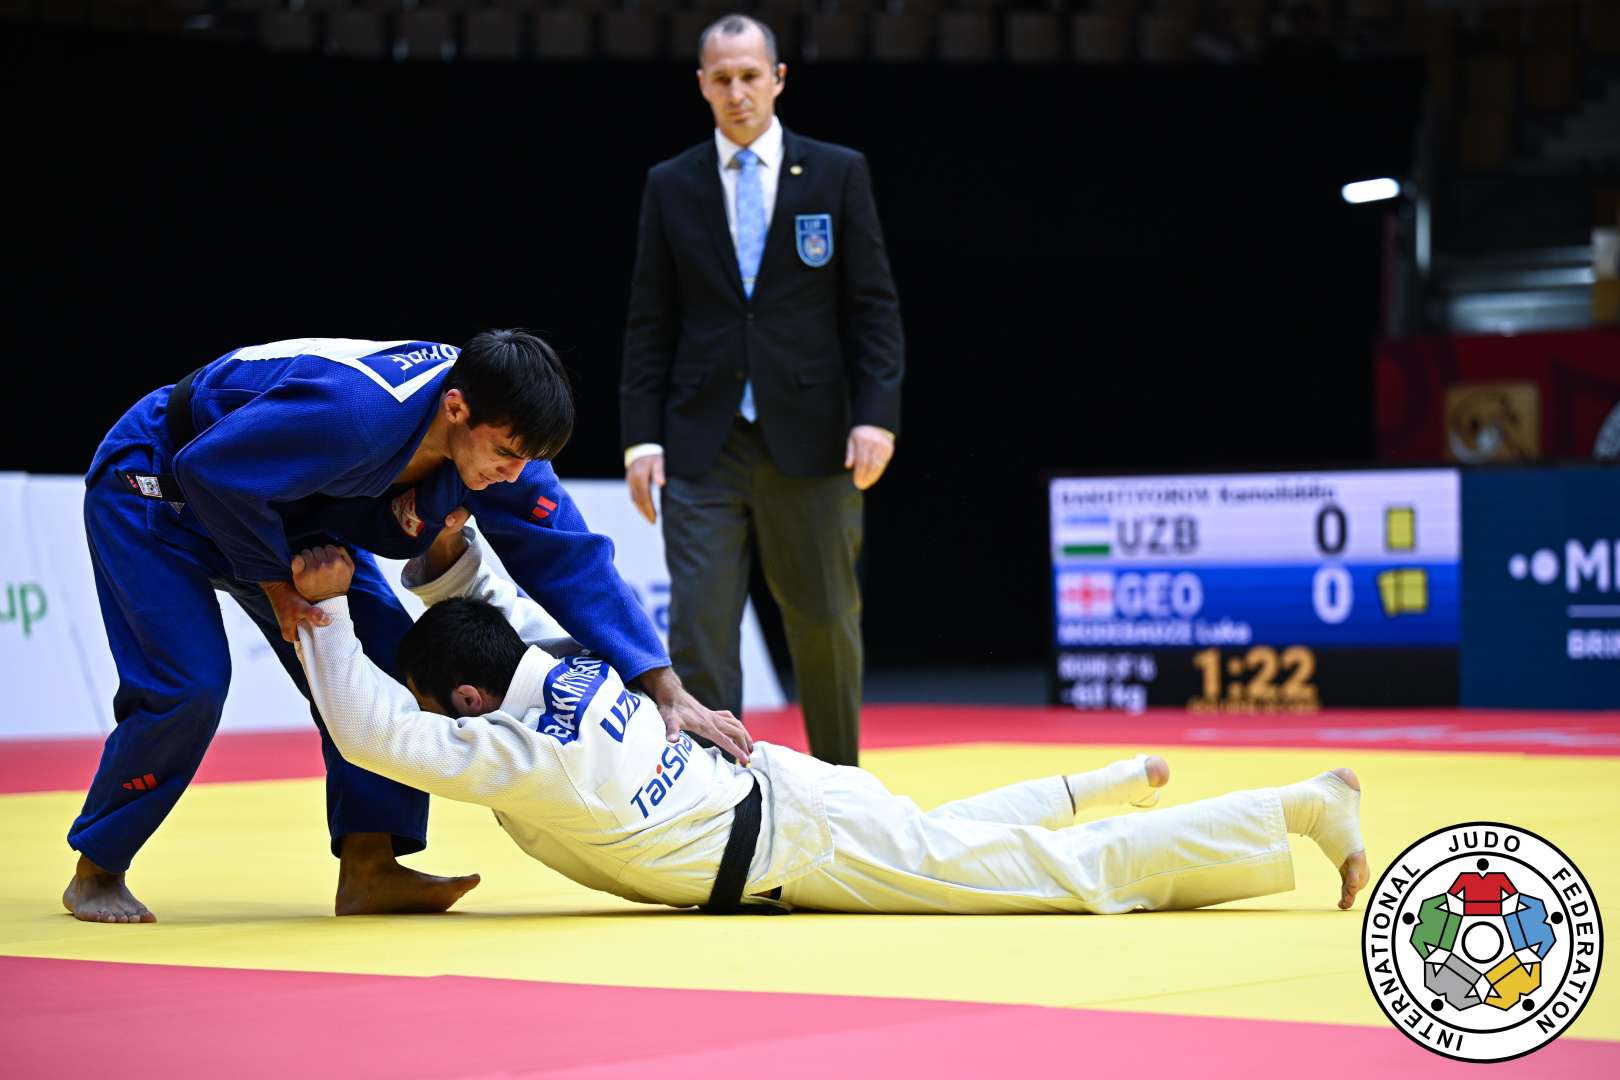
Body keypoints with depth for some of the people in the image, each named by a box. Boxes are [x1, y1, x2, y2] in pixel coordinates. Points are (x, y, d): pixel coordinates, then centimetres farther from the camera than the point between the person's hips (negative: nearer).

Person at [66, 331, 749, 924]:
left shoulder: (496, 435, -18)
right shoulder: (355, 413, -43)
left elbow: (570, 561, -13)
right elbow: (210, 471, -34)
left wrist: (667, 691, -20)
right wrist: (276, 585, -22)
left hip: (282, 513, 8)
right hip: (152, 493, -7)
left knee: (383, 658, -8)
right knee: (187, 686, -22)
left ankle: (369, 868, -3)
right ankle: (96, 873, -3)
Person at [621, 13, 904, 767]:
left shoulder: (837, 174, 4)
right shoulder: (671, 186, 8)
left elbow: (873, 307, 2)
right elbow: (649, 325, 7)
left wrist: (876, 415, -9)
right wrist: (641, 437, -1)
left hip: (808, 441, -1)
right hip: (704, 445, 1)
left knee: (825, 621, 6)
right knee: (699, 624, -7)